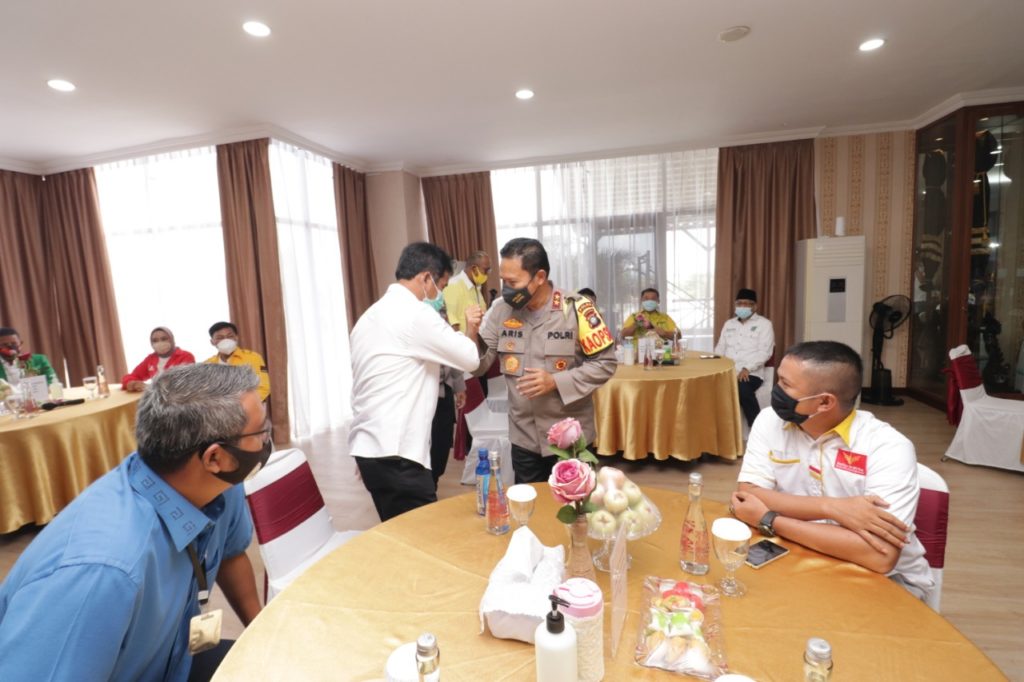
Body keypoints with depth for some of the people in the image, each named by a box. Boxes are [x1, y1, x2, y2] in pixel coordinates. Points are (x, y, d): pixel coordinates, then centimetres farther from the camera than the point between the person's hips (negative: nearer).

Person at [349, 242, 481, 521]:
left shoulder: (372, 315, 16)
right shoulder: (416, 314, -13)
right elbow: (470, 359, -9)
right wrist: (470, 328, 9)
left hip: (368, 445, 10)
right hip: (395, 451, -10)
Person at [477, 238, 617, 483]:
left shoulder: (576, 309, -15)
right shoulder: (501, 310, -5)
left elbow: (605, 363, -12)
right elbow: (479, 366, -3)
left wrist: (556, 381, -21)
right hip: (523, 437, 3)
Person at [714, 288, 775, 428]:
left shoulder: (764, 324, 4)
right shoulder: (728, 324, 19)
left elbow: (765, 352, -7)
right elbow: (720, 348, 17)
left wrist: (747, 368, -21)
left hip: (752, 373, -4)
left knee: (742, 389, -36)